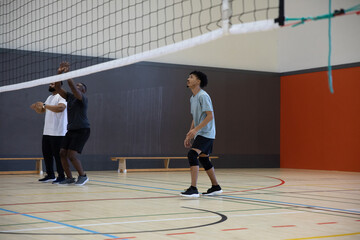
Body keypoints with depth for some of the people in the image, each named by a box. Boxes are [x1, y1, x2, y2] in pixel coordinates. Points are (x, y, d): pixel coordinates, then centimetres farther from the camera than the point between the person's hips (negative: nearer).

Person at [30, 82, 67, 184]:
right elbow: (42, 111, 24)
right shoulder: (49, 97, 21)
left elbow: (60, 108, -25)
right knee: (46, 153, 10)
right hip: (47, 132, 9)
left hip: (57, 133, -9)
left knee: (57, 154, -6)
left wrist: (44, 105, -23)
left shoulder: (61, 96, -7)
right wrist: (35, 107, 2)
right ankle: (50, 175, 18)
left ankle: (61, 176, 1)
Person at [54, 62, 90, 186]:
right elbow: (58, 87, 2)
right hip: (71, 130, 8)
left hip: (82, 130, -8)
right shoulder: (69, 96, 11)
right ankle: (69, 178, 12)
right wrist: (59, 73, -10)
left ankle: (83, 176, 2)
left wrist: (67, 73, -28)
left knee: (72, 155, -16)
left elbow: (72, 87, -27)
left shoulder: (83, 98, -9)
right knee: (62, 153, 1)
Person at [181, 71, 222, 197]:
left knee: (192, 154, -21)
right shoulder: (192, 98, 15)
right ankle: (215, 187, 25)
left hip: (206, 133, -10)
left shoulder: (203, 96, -14)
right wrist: (189, 136, 15)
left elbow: (210, 116, -20)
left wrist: (195, 129, -25)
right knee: (203, 159, 14)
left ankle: (193, 189, -23)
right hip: (199, 134, 10)